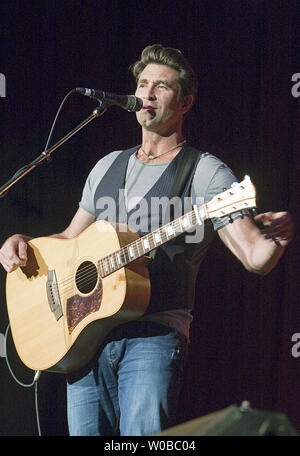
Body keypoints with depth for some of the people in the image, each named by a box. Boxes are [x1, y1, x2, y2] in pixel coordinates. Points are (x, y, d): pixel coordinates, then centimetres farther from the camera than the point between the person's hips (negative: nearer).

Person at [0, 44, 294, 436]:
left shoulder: (206, 172, 2)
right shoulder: (108, 167, 20)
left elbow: (256, 258, -7)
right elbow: (71, 239, 30)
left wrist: (279, 237, -29)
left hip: (155, 334, -5)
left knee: (142, 431, -20)